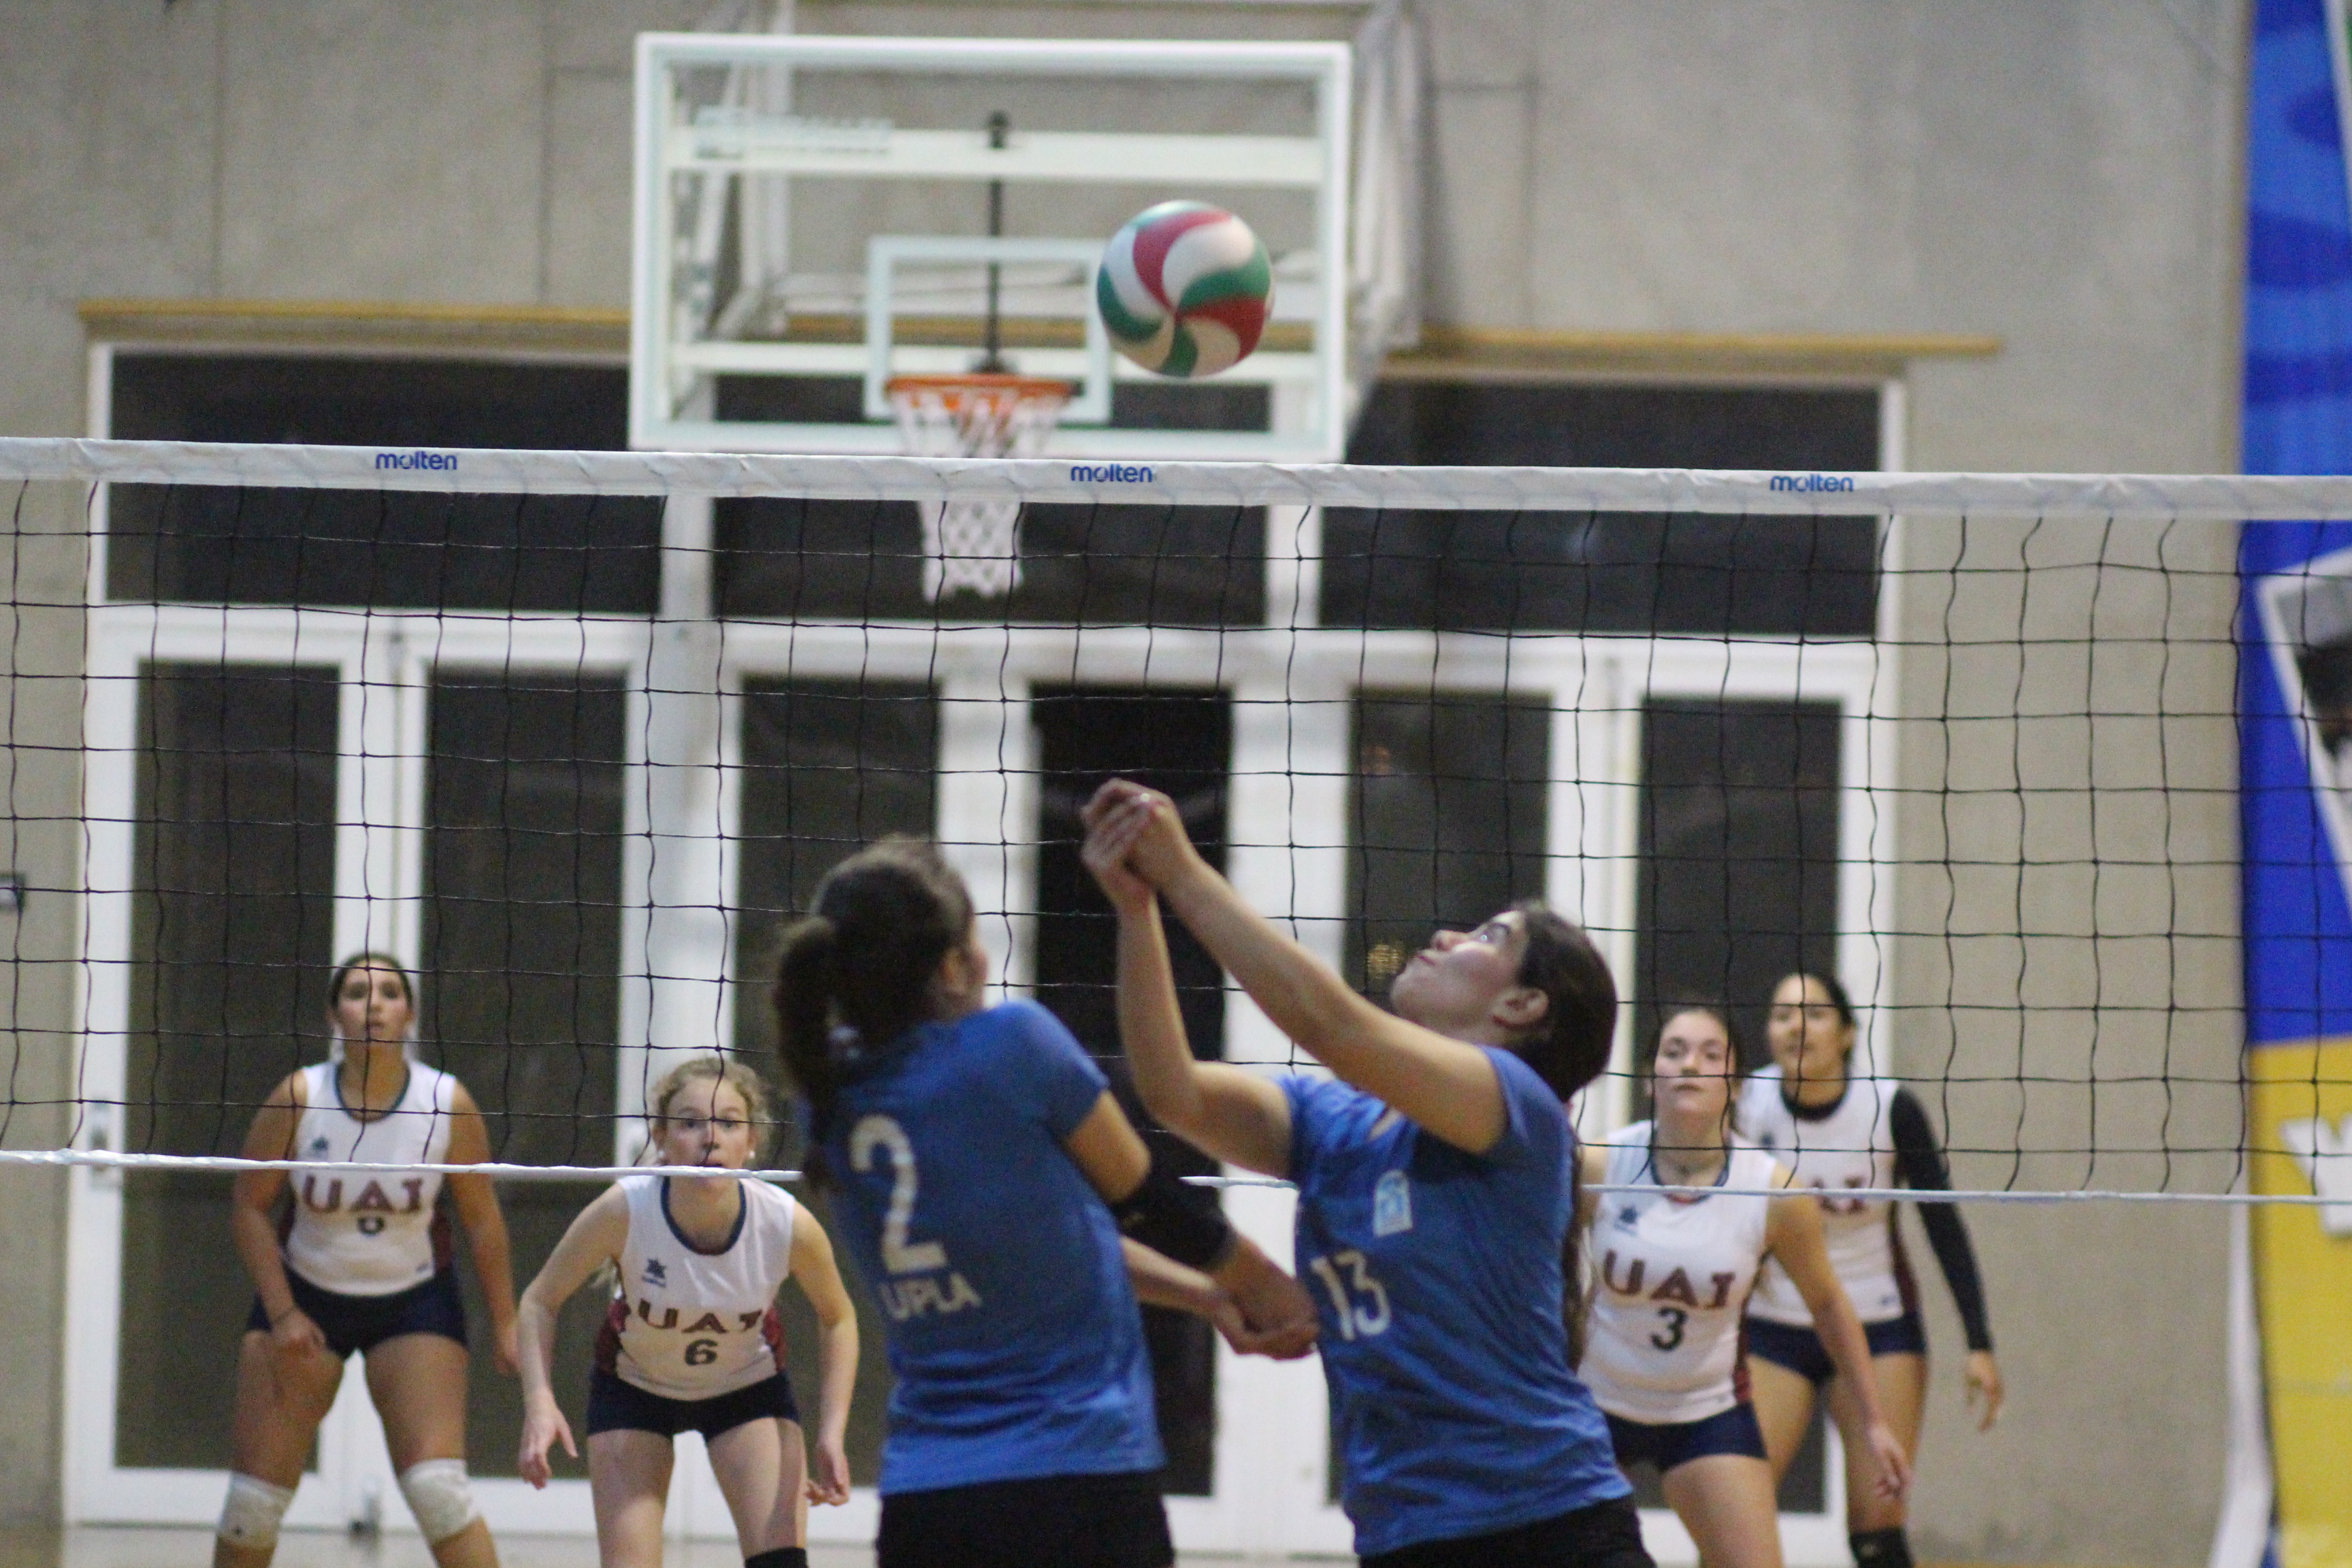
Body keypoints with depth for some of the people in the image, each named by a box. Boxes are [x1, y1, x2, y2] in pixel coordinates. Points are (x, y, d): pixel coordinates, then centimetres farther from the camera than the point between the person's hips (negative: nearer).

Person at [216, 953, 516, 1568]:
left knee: (438, 1490, -16)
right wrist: (282, 1314, -10)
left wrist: (505, 1322, -1)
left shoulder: (448, 1104, -13)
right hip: (306, 1293, 1)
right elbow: (249, 1205, -5)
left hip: (415, 1303, -1)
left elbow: (482, 1219, -3)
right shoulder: (299, 1098, -13)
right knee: (254, 1497, 1)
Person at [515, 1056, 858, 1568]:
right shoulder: (623, 1210, -32)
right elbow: (540, 1302, -17)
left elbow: (837, 1319, -7)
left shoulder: (789, 1225, -28)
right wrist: (539, 1403, -32)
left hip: (749, 1387, 1)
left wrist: (832, 1436, -15)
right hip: (632, 1387, -1)